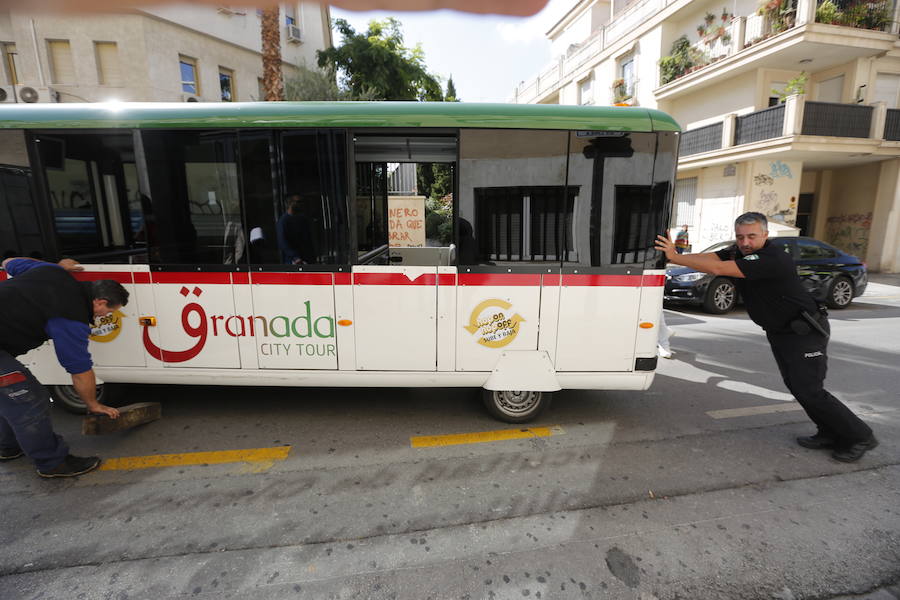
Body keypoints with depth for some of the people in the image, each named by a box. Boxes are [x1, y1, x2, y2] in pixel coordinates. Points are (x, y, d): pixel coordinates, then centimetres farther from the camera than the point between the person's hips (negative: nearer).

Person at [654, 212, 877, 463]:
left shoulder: (772, 259, -29)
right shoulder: (737, 252, -2)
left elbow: (717, 269, -39)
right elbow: (708, 258, -17)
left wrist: (674, 257, -38)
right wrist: (674, 255, -32)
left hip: (805, 332, -8)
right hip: (778, 331, 9)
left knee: (809, 390, -6)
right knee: (795, 385, 11)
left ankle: (860, 437, 15)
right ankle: (831, 434, 26)